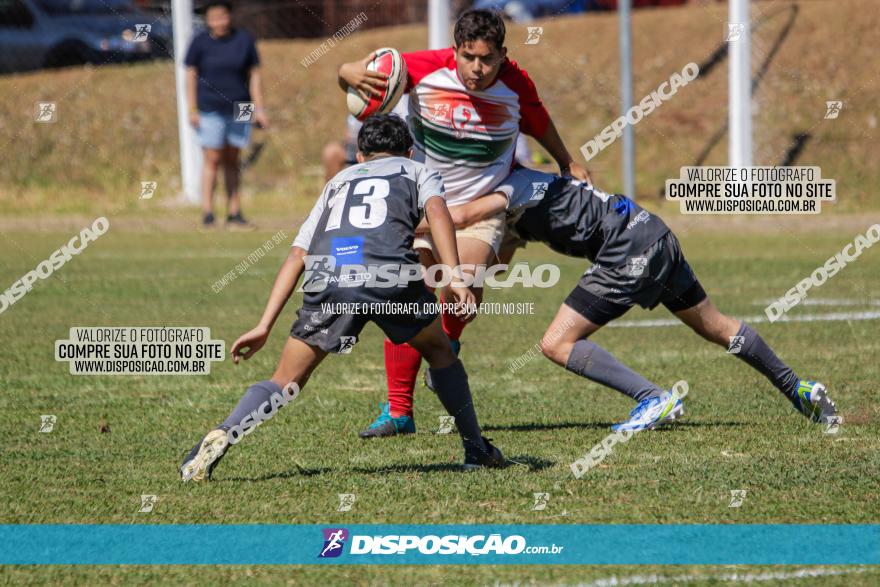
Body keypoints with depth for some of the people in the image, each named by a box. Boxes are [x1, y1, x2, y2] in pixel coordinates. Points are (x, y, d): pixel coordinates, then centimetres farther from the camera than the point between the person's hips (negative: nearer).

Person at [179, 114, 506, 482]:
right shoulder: (419, 172, 30)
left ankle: (220, 438, -12)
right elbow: (436, 210, 5)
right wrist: (454, 277, -6)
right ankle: (477, 451, 26)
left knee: (285, 383, 11)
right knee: (440, 352, 26)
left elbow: (295, 258, 28)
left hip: (325, 279, 2)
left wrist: (264, 327, 25)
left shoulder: (338, 181, 37)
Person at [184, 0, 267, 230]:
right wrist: (192, 110, -4)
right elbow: (191, 75, 2)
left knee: (232, 160, 8)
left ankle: (234, 214, 13)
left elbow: (254, 75, 8)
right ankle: (207, 213, -7)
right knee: (212, 159, -8)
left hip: (239, 109, 2)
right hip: (210, 110, -2)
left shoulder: (244, 40, 4)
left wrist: (259, 108, 3)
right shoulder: (200, 42, -1)